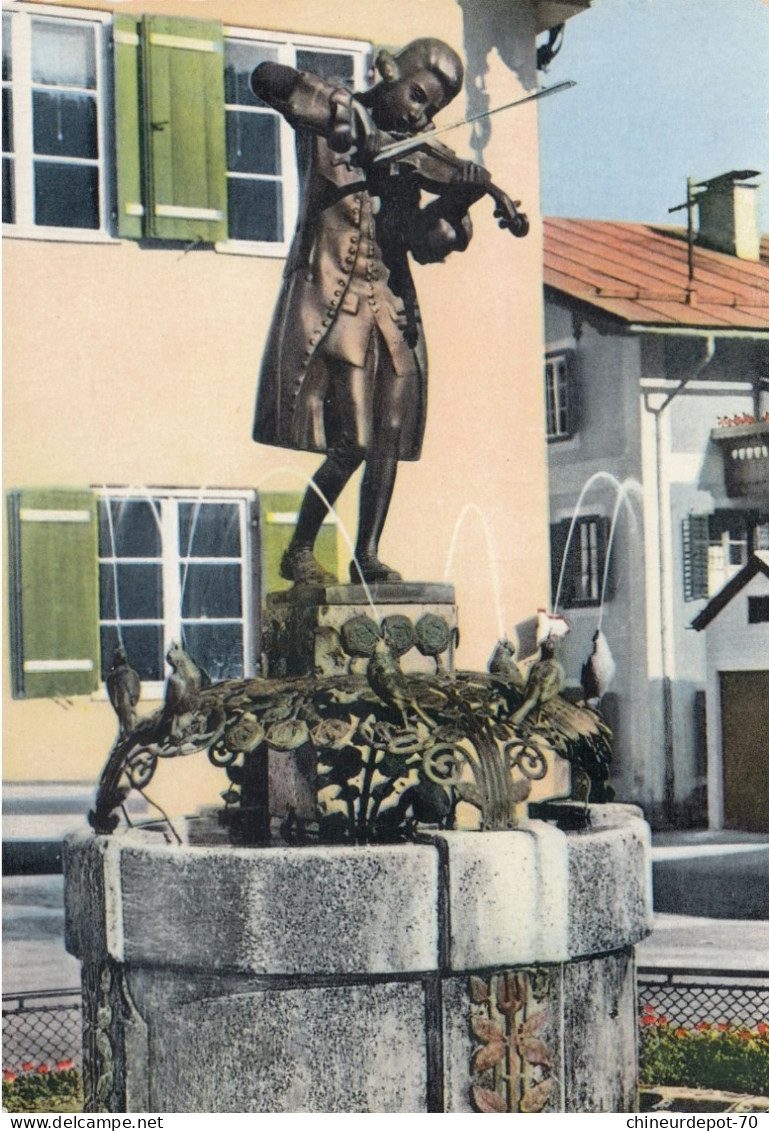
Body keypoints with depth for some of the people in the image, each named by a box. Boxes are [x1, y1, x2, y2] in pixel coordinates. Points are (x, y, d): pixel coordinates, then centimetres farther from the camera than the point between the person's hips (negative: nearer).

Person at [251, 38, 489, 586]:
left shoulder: (408, 155, 14)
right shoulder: (335, 121, 1)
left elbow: (424, 242, 1)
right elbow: (268, 79, -16)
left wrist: (455, 200, -18)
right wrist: (341, 106, -22)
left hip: (392, 305, 6)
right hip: (331, 298, -6)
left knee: (389, 434, 1)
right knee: (350, 443, -11)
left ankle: (367, 555, 11)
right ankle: (299, 552, 4)